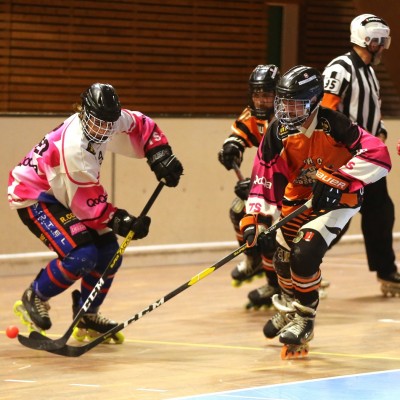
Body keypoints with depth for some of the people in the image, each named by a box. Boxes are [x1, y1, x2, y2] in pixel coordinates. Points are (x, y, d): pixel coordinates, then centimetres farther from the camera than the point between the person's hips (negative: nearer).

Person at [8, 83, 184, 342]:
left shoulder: (110, 118, -12)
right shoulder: (74, 148, -34)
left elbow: (143, 126, 7)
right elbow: (90, 203, -28)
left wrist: (161, 156, -7)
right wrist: (122, 222, -30)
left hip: (59, 193, 9)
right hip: (33, 196, -9)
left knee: (109, 252, 2)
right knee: (82, 255, -24)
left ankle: (87, 316, 19)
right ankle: (34, 299, -1)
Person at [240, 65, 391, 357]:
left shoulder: (333, 125, -29)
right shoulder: (278, 132, -15)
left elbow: (379, 157, -35)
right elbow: (264, 177, -11)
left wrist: (336, 180, -38)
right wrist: (255, 220, -20)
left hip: (338, 198, -5)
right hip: (298, 197, 5)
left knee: (305, 252, -21)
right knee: (283, 257, 11)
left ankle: (303, 319, -1)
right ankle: (289, 308, 42)